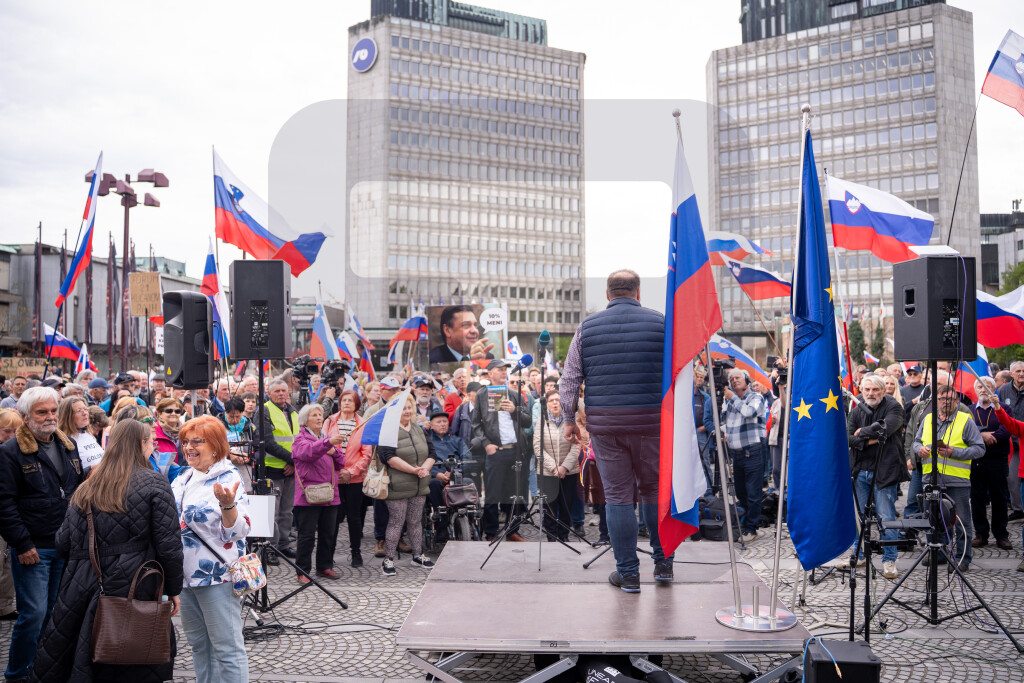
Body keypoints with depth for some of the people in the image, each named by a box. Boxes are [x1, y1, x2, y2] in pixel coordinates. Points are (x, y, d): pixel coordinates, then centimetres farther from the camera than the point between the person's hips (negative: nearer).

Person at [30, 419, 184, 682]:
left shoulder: (86, 488, 8)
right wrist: (173, 589, -1)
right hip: (135, 591, -4)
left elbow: (63, 542, 7)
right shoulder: (155, 485, -6)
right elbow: (168, 545, -10)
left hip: (84, 589, 4)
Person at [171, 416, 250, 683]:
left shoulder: (228, 479, -13)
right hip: (184, 573, 8)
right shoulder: (183, 477, 9)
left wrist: (227, 504, -37)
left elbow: (237, 532, -22)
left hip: (216, 576, -8)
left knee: (227, 648, -3)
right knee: (198, 643, 20)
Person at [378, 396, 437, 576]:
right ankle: (388, 560, 7)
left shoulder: (419, 431, 14)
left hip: (419, 486, 6)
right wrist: (413, 470, -21)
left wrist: (424, 468, -10)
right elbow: (389, 457, -19)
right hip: (397, 486, -6)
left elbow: (431, 453, 11)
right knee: (396, 522, -2)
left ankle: (417, 555, 26)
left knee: (416, 521, 14)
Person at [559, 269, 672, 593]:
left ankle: (628, 573, 11)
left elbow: (569, 379, 5)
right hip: (652, 422, 0)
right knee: (655, 490, 15)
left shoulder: (587, 328, 5)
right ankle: (663, 563, 23)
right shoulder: (661, 323, 3)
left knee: (617, 496, 6)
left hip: (604, 426, 0)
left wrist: (568, 418, 13)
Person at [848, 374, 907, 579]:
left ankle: (889, 560, 7)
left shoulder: (893, 407, -5)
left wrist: (862, 432, -8)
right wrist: (870, 441, -14)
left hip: (884, 471, -4)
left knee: (886, 518, -3)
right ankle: (859, 555, 22)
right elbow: (848, 438, 0)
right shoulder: (857, 410, 9)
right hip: (860, 470, 5)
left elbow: (885, 428, -23)